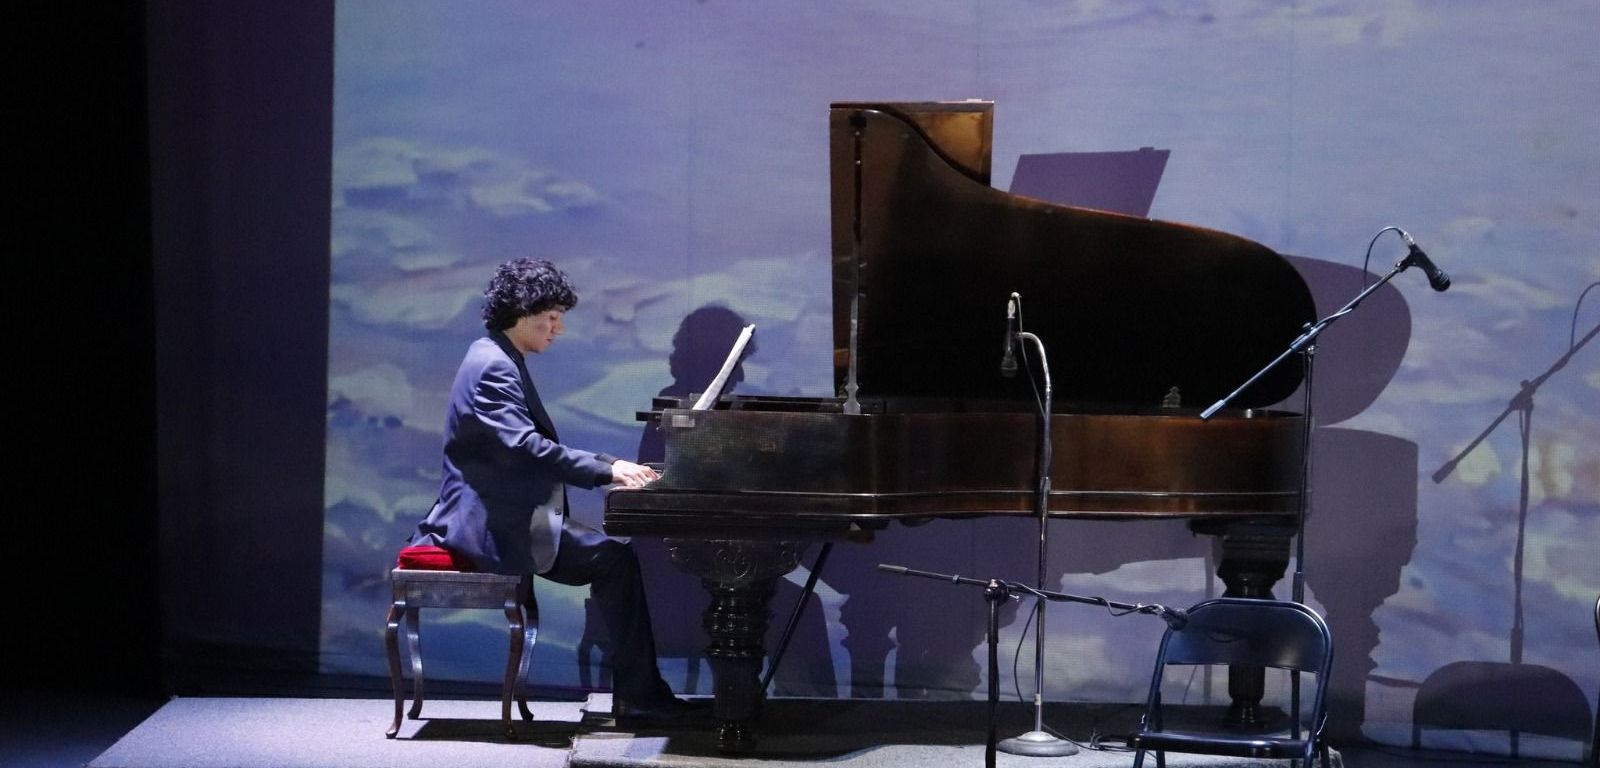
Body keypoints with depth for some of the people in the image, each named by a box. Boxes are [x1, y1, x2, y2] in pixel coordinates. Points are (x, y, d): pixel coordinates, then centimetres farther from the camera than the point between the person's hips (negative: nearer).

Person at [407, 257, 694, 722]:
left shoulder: (501, 362, 18)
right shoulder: (493, 366, -15)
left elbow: (533, 448, 19)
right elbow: (523, 447, -26)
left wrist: (611, 468, 8)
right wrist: (606, 470, -26)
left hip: (503, 516, 11)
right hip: (495, 524, -11)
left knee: (613, 558, 6)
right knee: (616, 559, -16)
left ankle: (636, 691, 3)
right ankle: (637, 694, -9)